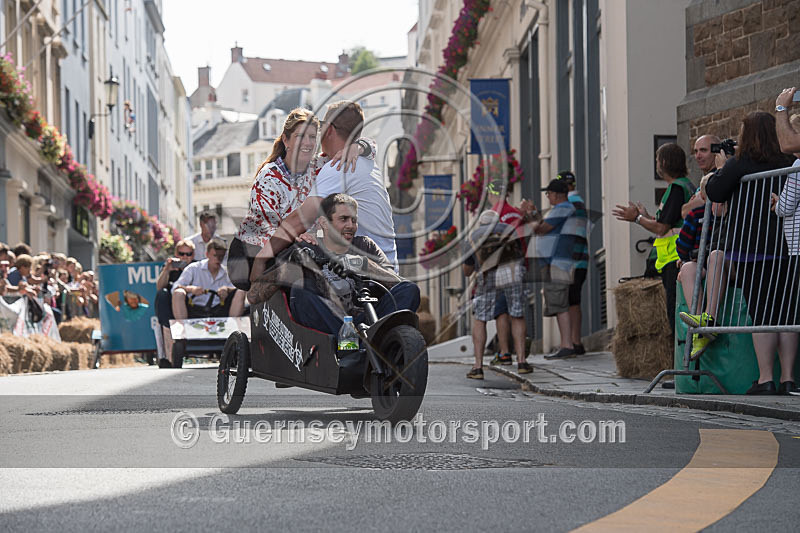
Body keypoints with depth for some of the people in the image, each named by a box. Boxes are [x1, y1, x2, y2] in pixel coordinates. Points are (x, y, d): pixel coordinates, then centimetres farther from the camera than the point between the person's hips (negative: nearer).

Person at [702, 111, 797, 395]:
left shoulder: (740, 164, -6)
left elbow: (714, 192, -5)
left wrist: (721, 169, 14)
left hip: (750, 250, -4)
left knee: (761, 315, -3)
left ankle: (765, 379, -4)